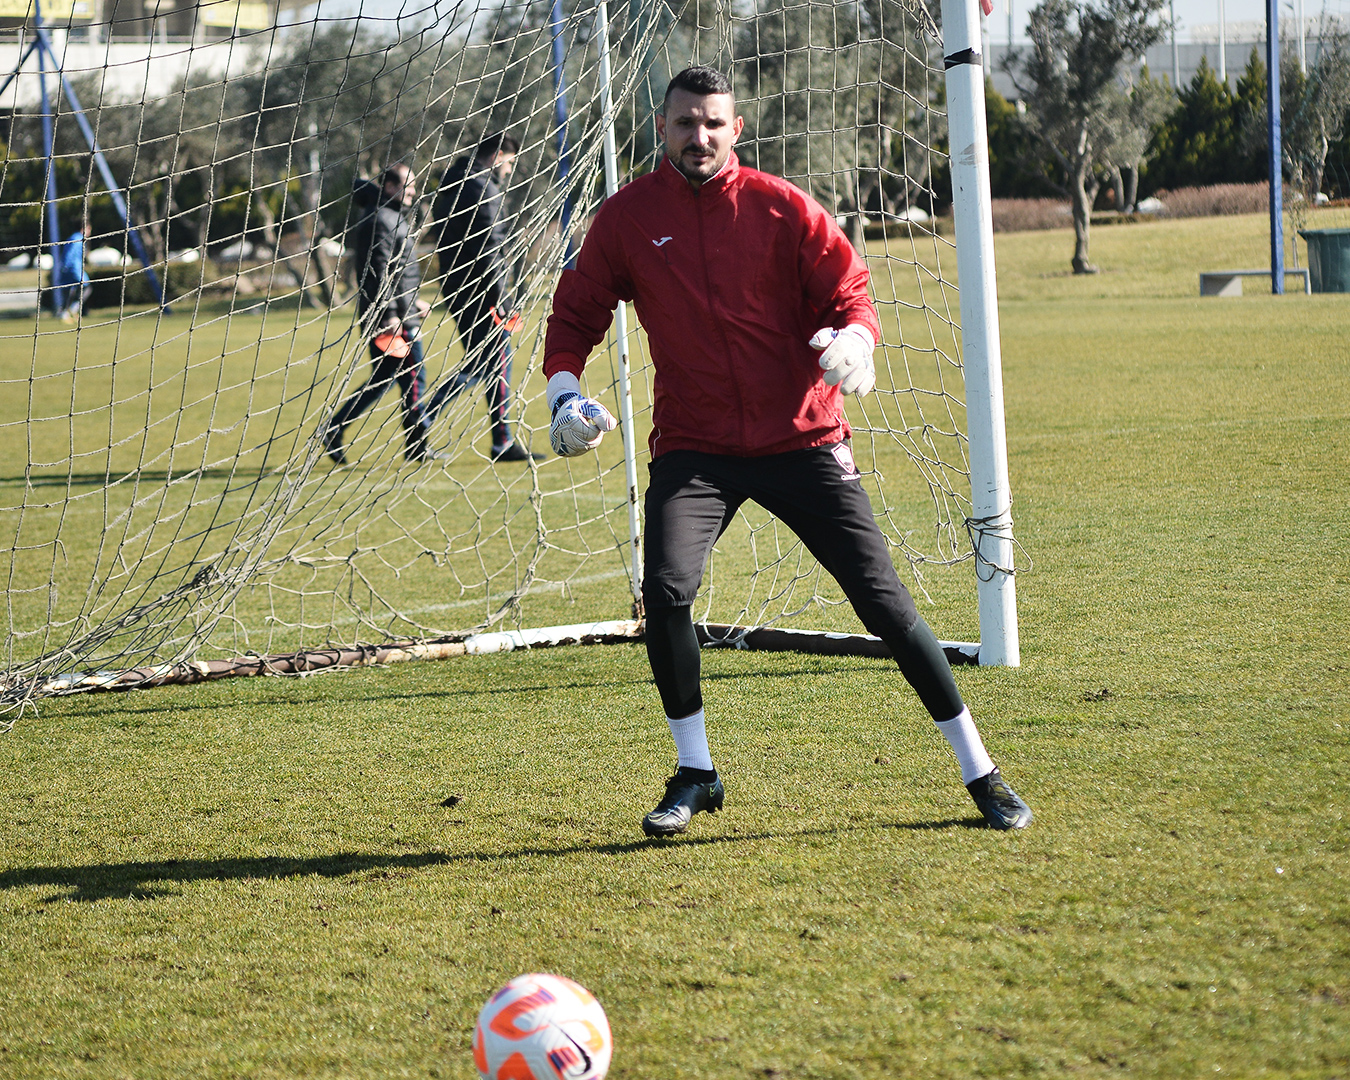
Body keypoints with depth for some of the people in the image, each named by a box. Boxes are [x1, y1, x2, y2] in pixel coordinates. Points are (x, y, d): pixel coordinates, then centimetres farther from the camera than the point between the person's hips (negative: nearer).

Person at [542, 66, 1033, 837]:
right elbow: (578, 310, 9)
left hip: (802, 439, -1)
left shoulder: (782, 208, -2)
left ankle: (981, 774, 9)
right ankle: (695, 775, 1)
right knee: (666, 588, -21)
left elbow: (848, 288, -1)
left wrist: (855, 337, -24)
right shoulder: (627, 218, 1)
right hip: (694, 447, 1)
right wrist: (564, 388, -9)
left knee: (882, 597, -2)